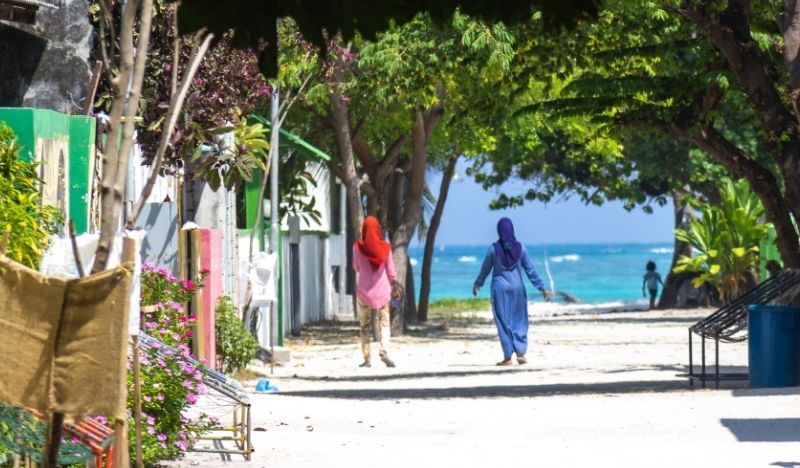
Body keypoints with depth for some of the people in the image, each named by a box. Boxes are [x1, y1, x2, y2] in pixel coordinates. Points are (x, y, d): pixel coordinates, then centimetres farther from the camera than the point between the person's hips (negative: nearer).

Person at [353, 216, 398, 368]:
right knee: (384, 322, 5)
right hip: (382, 290, 0)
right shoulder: (385, 247, -6)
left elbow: (356, 268, 6)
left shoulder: (358, 247, -8)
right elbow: (391, 272, 1)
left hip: (364, 290, 0)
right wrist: (393, 285, 17)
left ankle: (367, 358, 4)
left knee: (365, 326, 8)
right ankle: (384, 351, -17)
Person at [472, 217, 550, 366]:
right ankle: (520, 352, -2)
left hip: (500, 288, -1)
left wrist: (477, 284, 22)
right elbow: (530, 270, 1)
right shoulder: (520, 248, -3)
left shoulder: (494, 248, -7)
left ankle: (507, 357, 1)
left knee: (503, 322, 4)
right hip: (517, 288, 1)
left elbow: (485, 269, 4)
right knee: (519, 321, 11)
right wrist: (542, 288, 9)